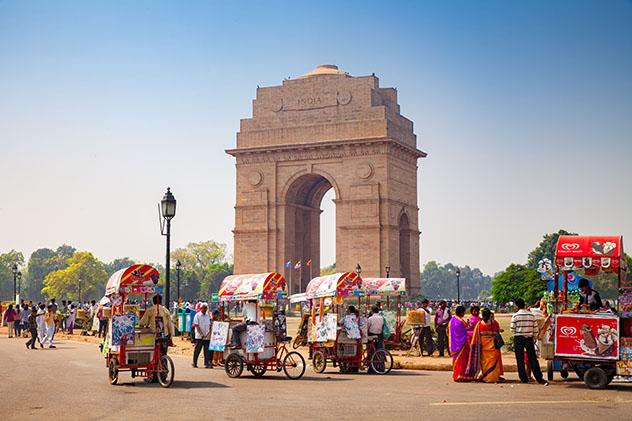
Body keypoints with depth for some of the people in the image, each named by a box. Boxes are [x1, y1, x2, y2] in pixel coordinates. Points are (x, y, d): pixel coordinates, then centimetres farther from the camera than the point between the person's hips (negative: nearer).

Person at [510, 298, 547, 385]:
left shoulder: (515, 315, -7)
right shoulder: (531, 315, 2)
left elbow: (512, 329, -5)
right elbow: (535, 328, 3)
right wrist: (533, 336, 16)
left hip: (518, 339, -3)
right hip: (529, 338, 3)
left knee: (520, 359, 5)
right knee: (533, 359, 4)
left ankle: (524, 378, 5)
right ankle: (539, 378, -2)